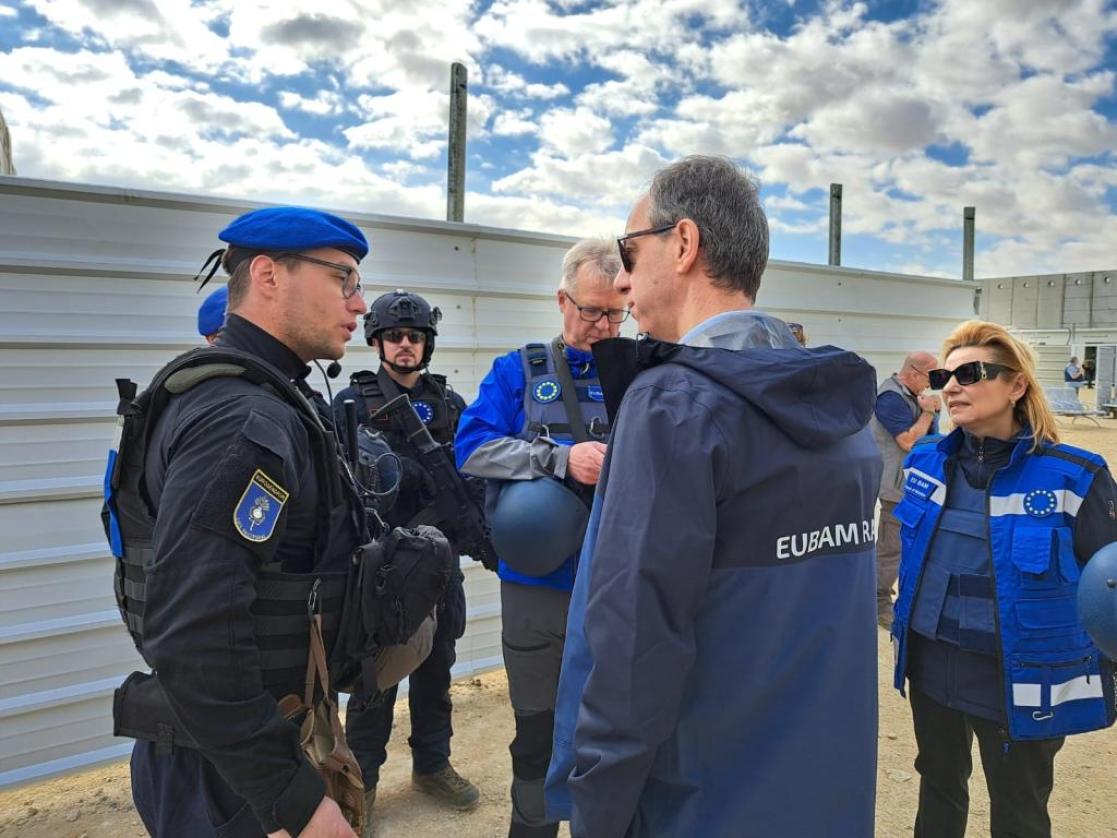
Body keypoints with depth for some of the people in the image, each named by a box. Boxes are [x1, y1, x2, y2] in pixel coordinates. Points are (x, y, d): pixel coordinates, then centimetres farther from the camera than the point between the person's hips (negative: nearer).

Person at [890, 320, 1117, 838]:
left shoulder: (1071, 478, -17)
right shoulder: (925, 461, -3)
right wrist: (905, 625, 15)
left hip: (1020, 682, -4)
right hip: (930, 666, 4)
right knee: (938, 787, 25)